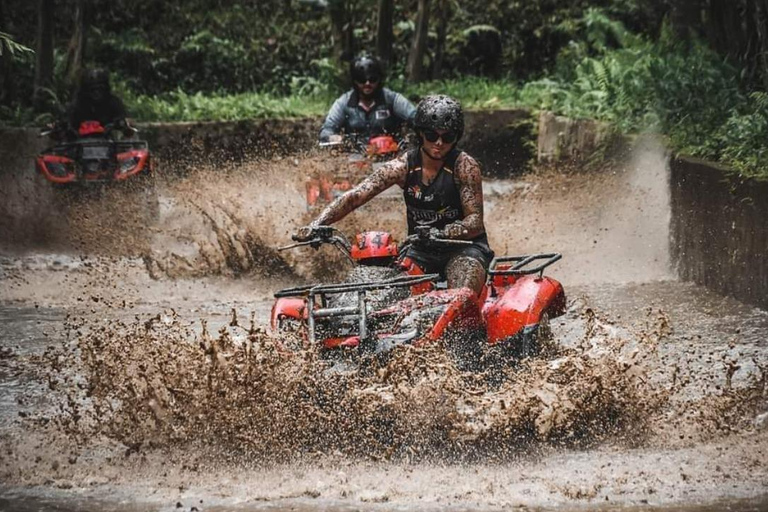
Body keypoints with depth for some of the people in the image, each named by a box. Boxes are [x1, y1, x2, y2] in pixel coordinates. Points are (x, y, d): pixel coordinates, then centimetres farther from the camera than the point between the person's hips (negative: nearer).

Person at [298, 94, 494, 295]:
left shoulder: (464, 166, -10)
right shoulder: (404, 166, -4)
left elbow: (475, 220, -14)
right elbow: (355, 196, -11)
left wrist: (458, 229, -40)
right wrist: (316, 225, -25)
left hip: (464, 247, -3)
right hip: (420, 250, 3)